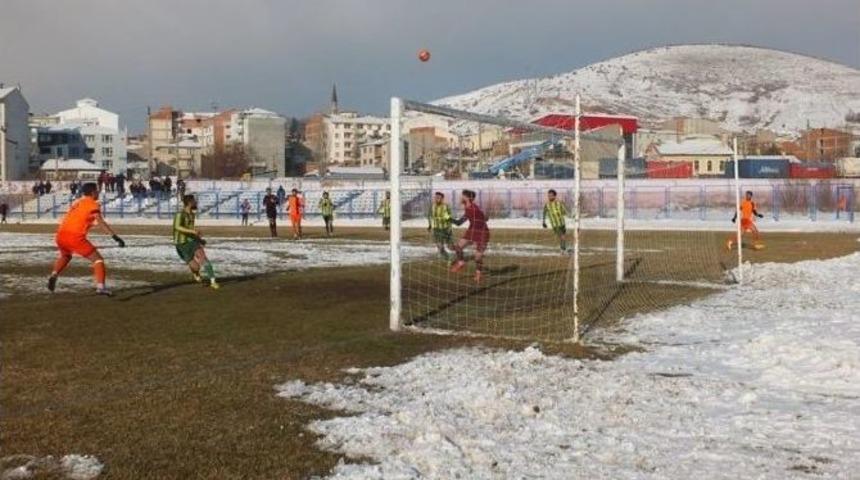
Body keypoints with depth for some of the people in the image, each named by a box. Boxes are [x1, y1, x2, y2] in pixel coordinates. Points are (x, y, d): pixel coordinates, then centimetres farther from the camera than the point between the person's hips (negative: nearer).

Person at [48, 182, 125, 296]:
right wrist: (115, 237, -17)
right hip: (75, 237, -7)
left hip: (61, 235, 7)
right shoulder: (92, 204, 2)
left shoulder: (77, 202, 24)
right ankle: (100, 287, -13)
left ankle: (54, 275, 15)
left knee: (65, 255, 36)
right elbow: (101, 222, -11)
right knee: (97, 259, 2)